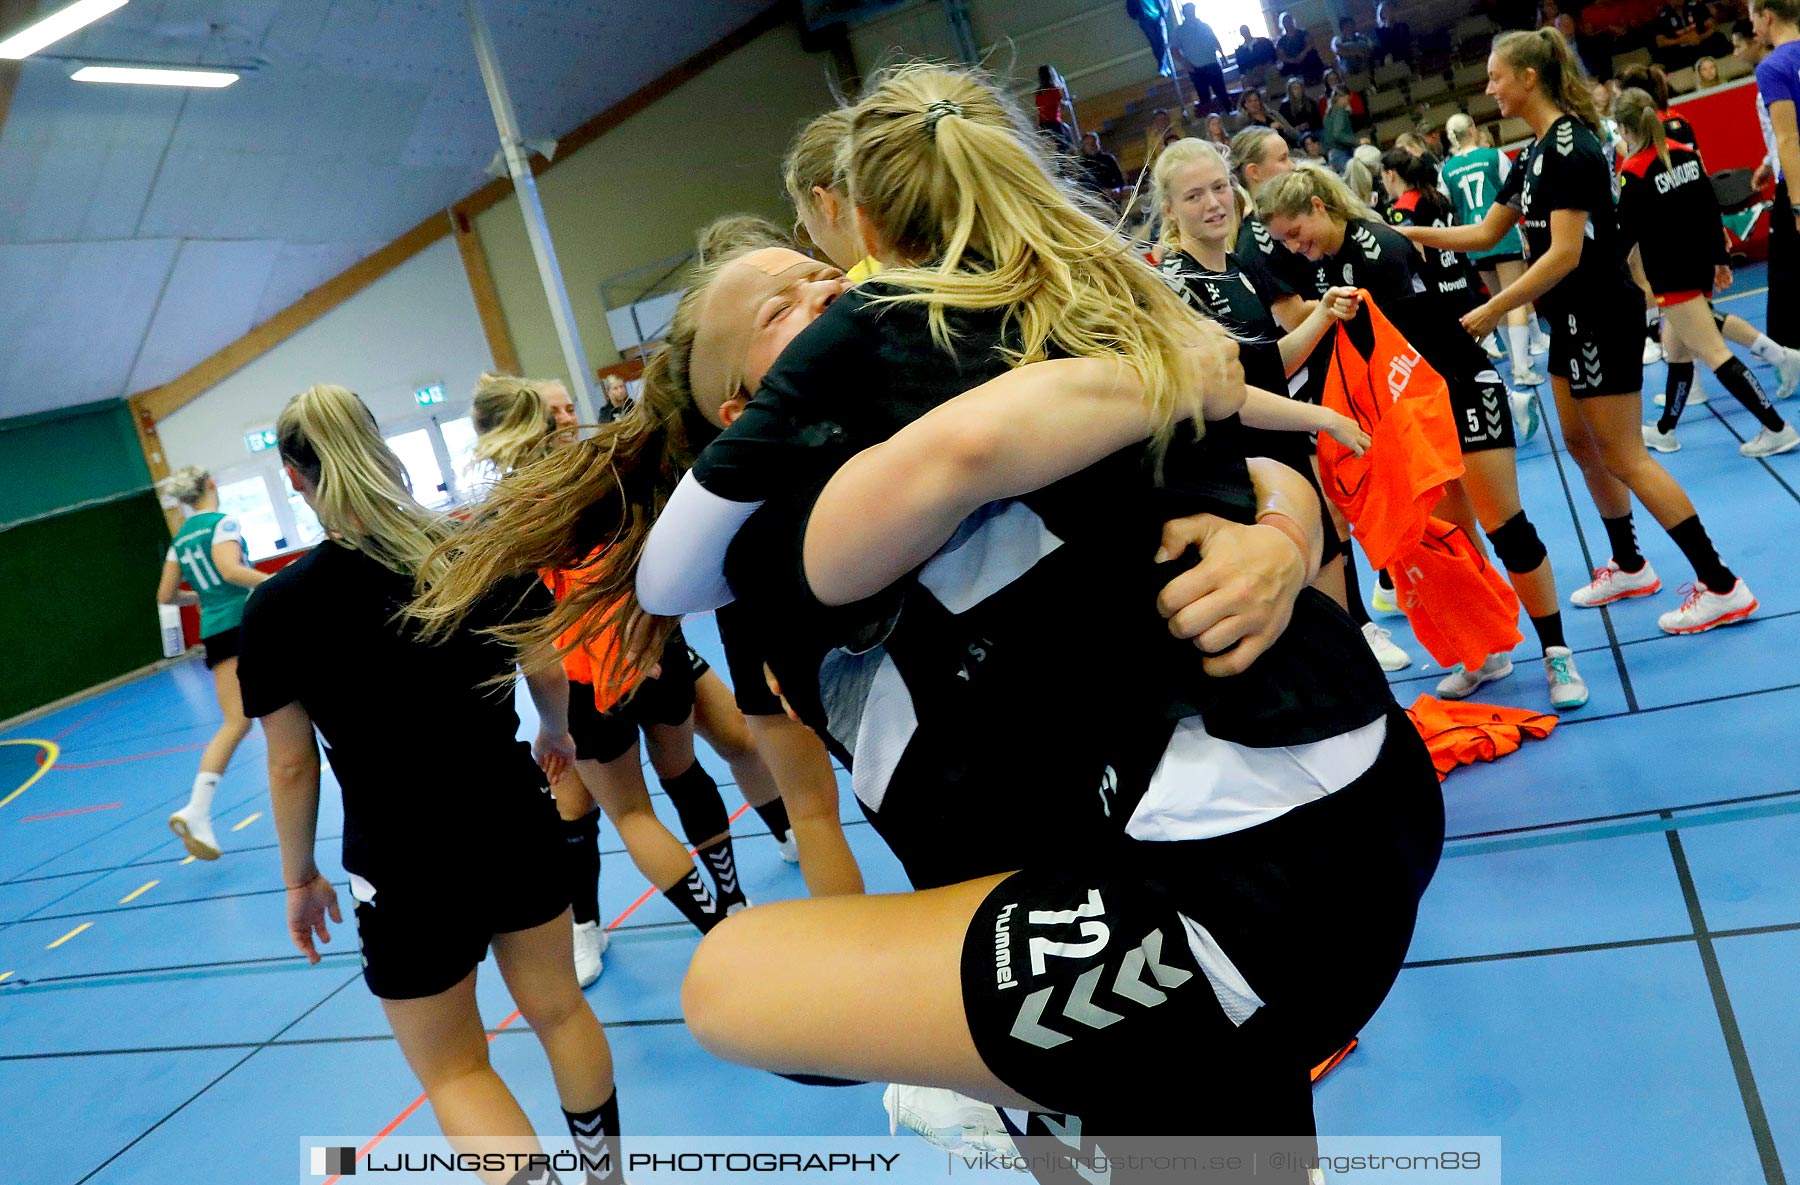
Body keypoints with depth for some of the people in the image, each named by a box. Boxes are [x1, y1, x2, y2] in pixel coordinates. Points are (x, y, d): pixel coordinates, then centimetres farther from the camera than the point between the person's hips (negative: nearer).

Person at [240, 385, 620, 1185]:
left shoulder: (279, 607, -15)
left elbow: (292, 766, -8)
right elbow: (549, 674, 4)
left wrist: (301, 878, 7)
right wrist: (555, 733, 25)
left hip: (403, 866, -4)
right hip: (515, 825, 4)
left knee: (453, 1069, 16)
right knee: (559, 1009, 24)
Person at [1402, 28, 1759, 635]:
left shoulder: (1571, 144, -18)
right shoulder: (1536, 153, 11)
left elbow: (1564, 254, -24)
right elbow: (1485, 233, 16)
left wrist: (1493, 310, -22)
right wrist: (1405, 232, 11)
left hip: (1601, 317, -10)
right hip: (1574, 319, 10)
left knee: (1623, 456, -5)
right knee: (1580, 444, 16)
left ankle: (1722, 585, 2)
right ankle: (1628, 566, 31)